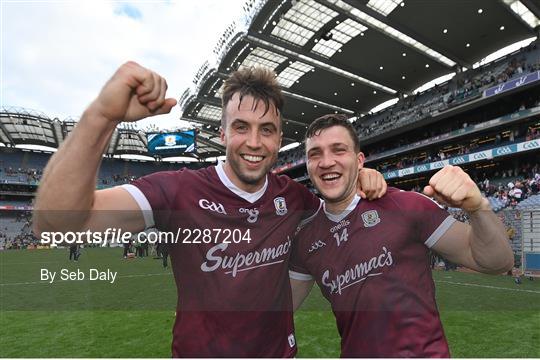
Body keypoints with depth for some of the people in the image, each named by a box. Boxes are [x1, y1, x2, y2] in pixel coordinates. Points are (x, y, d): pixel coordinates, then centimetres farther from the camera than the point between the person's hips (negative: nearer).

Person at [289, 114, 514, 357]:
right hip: (354, 352, 4)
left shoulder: (403, 206, -16)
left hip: (423, 352, -3)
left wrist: (478, 207, -29)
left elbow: (496, 262, -11)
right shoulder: (305, 239, -5)